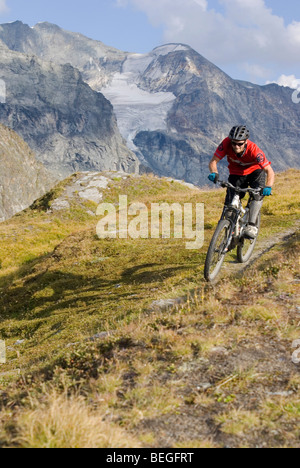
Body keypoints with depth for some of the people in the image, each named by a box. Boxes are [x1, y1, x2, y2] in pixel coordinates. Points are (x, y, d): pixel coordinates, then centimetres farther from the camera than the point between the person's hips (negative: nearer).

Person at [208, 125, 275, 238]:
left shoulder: (253, 150, -35)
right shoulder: (226, 143, -29)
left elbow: (270, 171, -37)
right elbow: (213, 161, -24)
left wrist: (268, 187, -55)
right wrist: (214, 173, -45)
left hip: (255, 171, -2)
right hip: (236, 173, 2)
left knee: (258, 194, -29)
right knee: (230, 203, -9)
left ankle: (251, 226, -26)